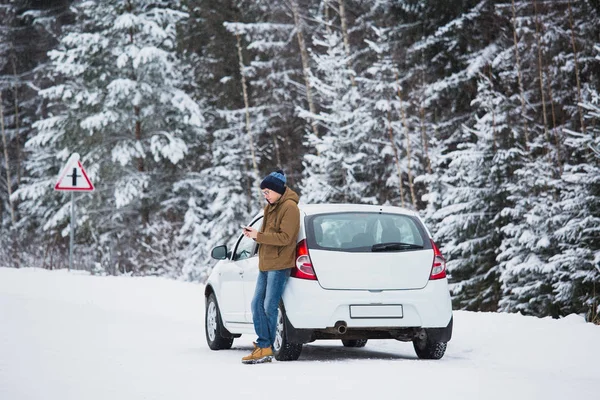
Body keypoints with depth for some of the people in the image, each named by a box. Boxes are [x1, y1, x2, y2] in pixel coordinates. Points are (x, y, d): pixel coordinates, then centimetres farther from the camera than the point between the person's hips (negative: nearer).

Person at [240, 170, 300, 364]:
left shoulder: (289, 207, -11)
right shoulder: (270, 207, 18)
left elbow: (285, 237, -18)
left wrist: (259, 236, -18)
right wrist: (255, 234, 1)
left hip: (279, 266, -9)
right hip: (266, 264, 9)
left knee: (269, 307, -7)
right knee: (257, 304, 4)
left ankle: (266, 347, 1)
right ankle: (263, 345, 7)